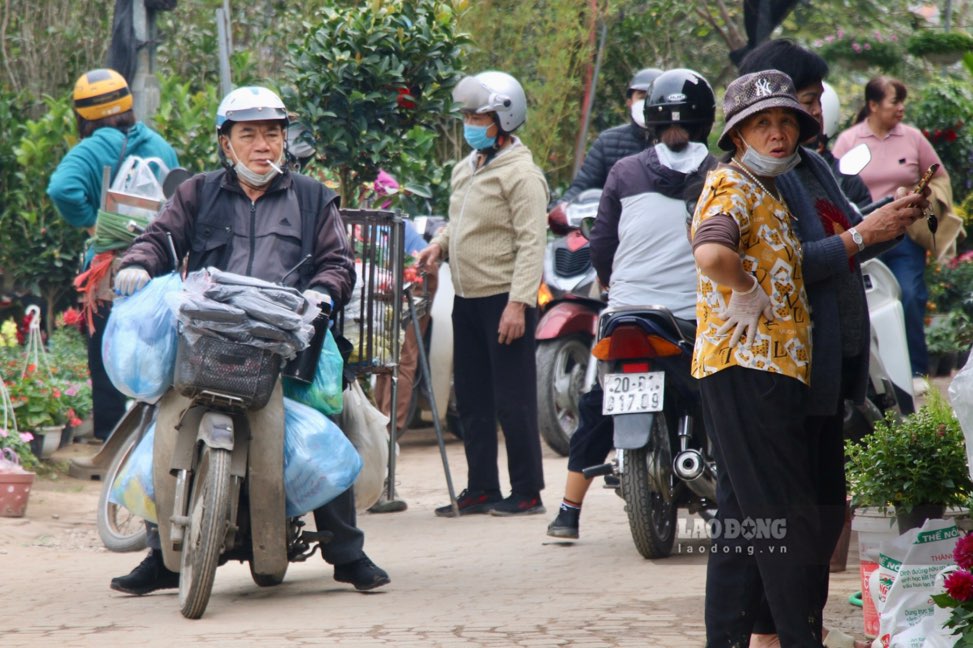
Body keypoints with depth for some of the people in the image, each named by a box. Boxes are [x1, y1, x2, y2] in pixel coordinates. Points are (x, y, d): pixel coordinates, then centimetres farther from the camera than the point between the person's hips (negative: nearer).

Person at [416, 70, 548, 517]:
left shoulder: (520, 174, -12)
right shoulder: (465, 169, 15)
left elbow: (531, 243, -17)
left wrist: (519, 303, -24)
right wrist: (440, 244, 6)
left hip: (504, 300, -9)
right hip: (467, 297, 9)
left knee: (513, 401, -5)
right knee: (472, 400, 12)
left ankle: (527, 492, 1)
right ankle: (480, 489, 19)